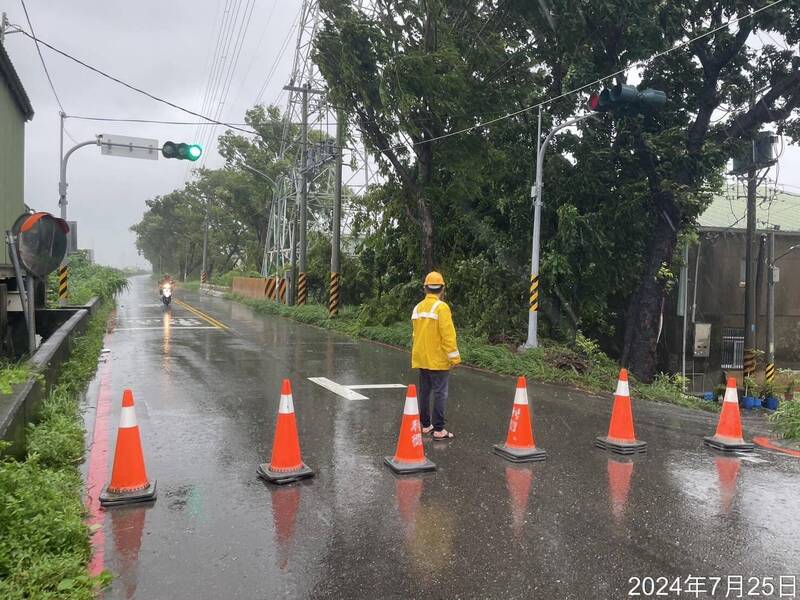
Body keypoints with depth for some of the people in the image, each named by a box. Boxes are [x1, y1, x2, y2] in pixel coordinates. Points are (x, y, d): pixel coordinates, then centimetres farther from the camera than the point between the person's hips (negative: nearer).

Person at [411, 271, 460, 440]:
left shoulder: (418, 308, 8)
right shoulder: (441, 307, -14)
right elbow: (447, 334, -18)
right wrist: (454, 357, -13)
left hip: (421, 359, 7)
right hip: (438, 360, -7)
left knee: (424, 391, 14)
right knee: (440, 394, -3)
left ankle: (425, 425, 22)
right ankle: (438, 429, -2)